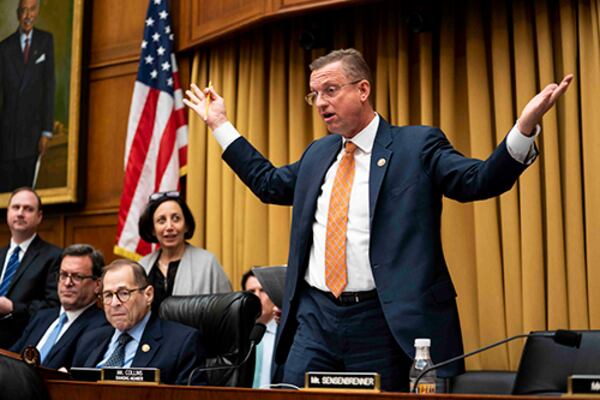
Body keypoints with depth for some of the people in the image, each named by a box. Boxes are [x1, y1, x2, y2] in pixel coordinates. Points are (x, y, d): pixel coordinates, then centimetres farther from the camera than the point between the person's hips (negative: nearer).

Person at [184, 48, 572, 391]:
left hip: (383, 322, -5)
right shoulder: (317, 153, 17)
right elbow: (268, 182, 29)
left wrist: (524, 129, -26)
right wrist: (220, 124, 29)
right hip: (315, 315, 5)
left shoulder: (418, 144, -1)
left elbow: (480, 181, -10)